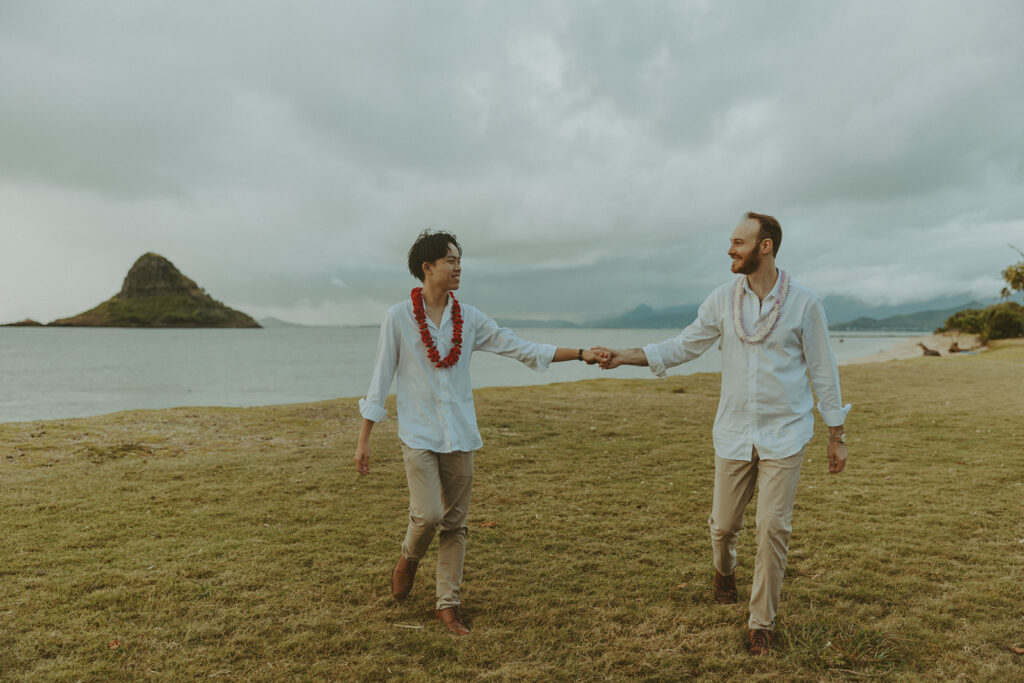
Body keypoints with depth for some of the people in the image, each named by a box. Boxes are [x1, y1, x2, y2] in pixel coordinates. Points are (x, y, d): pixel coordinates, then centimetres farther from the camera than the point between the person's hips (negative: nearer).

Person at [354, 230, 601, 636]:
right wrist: (364, 441, -2)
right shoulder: (399, 317, -5)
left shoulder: (468, 318, 4)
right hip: (418, 434, -3)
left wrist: (580, 354, -3)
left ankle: (448, 604, 20)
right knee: (429, 515, -13)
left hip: (459, 435, 4)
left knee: (455, 522, 6)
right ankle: (409, 558, 22)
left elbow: (521, 349, 4)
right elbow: (381, 378, -2)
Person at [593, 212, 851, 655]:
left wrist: (837, 436, 2)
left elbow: (823, 371, -1)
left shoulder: (804, 303, -7)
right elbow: (685, 345, 3)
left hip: (783, 435, -2)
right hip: (734, 432, 3)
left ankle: (761, 622, 16)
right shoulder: (723, 299, 0)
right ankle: (724, 571, 45)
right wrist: (624, 357, -7)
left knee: (773, 528, -4)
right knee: (724, 524, 9)